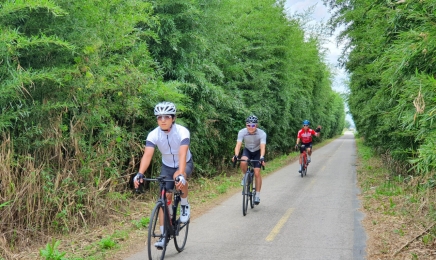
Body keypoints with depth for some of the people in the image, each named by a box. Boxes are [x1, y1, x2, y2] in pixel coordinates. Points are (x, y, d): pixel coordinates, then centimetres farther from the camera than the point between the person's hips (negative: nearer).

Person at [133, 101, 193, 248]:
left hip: (185, 164, -3)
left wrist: (180, 175, -57)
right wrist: (140, 174, -50)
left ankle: (184, 206, -8)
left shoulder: (182, 132, -30)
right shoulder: (153, 135, -22)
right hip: (167, 166, 3)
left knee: (179, 177, -36)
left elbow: (182, 154, -42)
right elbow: (147, 155, -33)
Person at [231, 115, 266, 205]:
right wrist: (236, 155, -50)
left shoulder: (262, 133, -29)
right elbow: (238, 145, -32)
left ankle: (257, 195, -2)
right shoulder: (242, 132, -25)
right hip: (247, 151, 1)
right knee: (243, 163, -32)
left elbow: (262, 147, -38)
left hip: (257, 152, -1)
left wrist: (262, 158, -55)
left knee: (257, 173, -13)